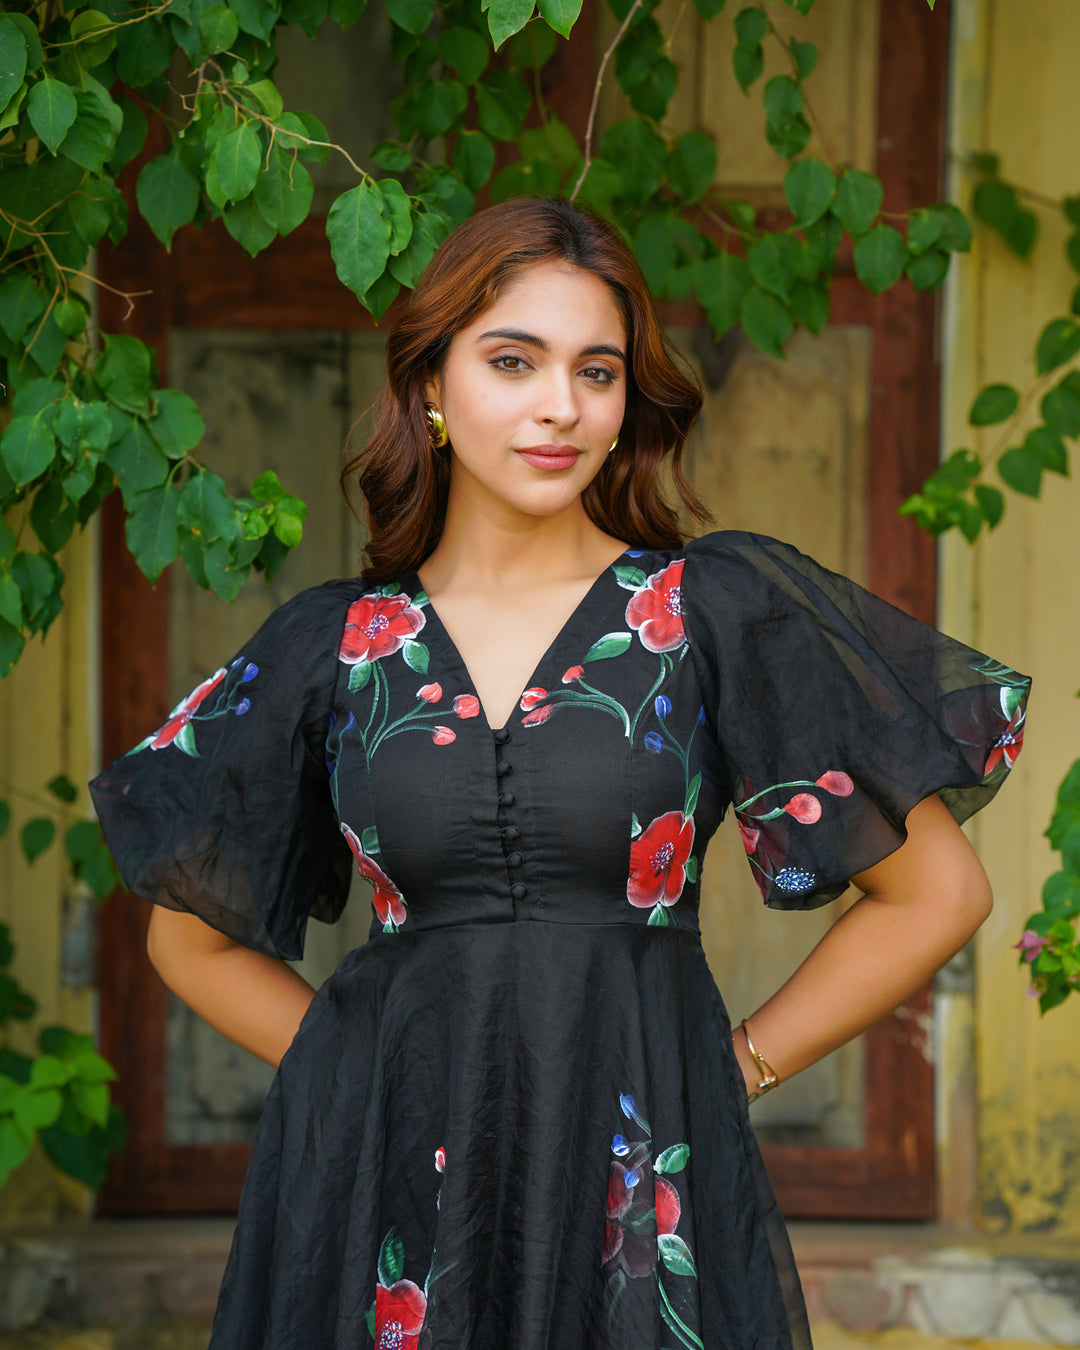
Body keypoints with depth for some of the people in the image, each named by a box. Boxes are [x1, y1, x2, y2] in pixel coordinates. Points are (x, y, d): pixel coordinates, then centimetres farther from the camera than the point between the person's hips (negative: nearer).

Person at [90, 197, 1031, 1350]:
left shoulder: (718, 613, 0)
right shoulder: (334, 645, 5)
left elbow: (938, 892, 2)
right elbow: (191, 934, 16)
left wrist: (736, 1070, 2)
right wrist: (357, 1074, 6)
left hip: (639, 1195, -1)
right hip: (385, 1186, 1)